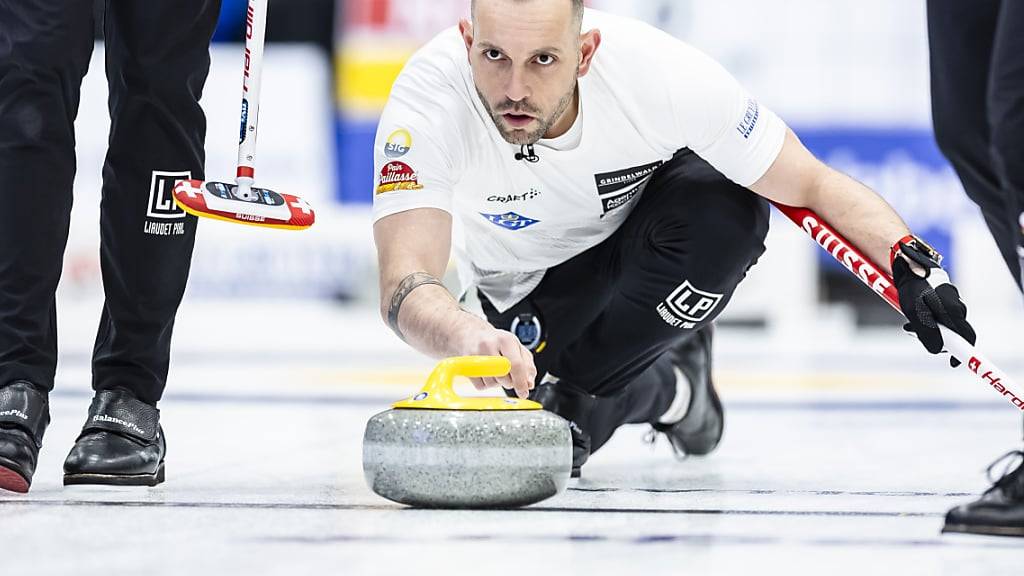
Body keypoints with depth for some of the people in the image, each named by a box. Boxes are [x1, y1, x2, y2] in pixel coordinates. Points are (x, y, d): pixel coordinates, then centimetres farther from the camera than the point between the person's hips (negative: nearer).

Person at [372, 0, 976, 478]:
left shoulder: (660, 72, -35)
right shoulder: (428, 100, -36)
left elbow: (814, 185, -23)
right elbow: (405, 286, -46)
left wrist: (913, 265, -40)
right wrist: (473, 338, -69)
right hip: (532, 291, 1)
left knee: (730, 208, -33)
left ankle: (578, 390, -13)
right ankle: (669, 391, 10)